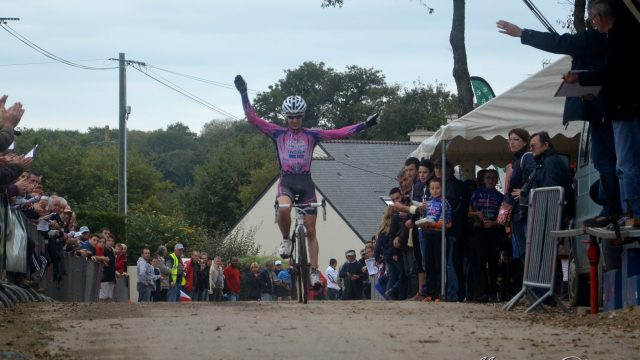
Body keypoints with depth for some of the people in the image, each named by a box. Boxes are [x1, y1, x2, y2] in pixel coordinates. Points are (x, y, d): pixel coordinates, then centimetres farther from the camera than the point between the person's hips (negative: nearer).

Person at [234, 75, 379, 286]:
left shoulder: (311, 135, 7)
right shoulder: (278, 134, 6)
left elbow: (339, 133, 2)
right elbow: (252, 118, 0)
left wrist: (365, 125, -5)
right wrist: (243, 93, -8)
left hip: (306, 183, 1)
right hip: (286, 181, -1)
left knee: (310, 231, 0)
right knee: (283, 209, -34)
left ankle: (314, 272, 6)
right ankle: (286, 240, -6)